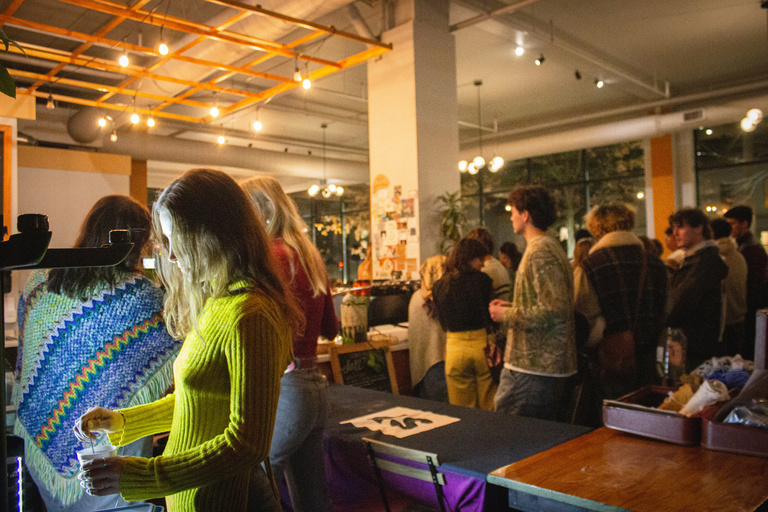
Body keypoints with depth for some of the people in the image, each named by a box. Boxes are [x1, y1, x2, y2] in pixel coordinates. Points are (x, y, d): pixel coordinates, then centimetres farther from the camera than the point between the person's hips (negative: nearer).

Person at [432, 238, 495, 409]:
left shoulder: (439, 286, 1)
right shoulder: (482, 280, -8)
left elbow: (443, 322, 9)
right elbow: (491, 315, -1)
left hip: (454, 346, 2)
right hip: (481, 343, -2)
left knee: (461, 412, 11)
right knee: (488, 407, 10)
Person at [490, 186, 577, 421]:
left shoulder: (540, 252, -16)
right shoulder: (552, 247, 17)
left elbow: (554, 311, -24)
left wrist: (508, 315, -14)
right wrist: (512, 307, 17)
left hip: (532, 370, -10)